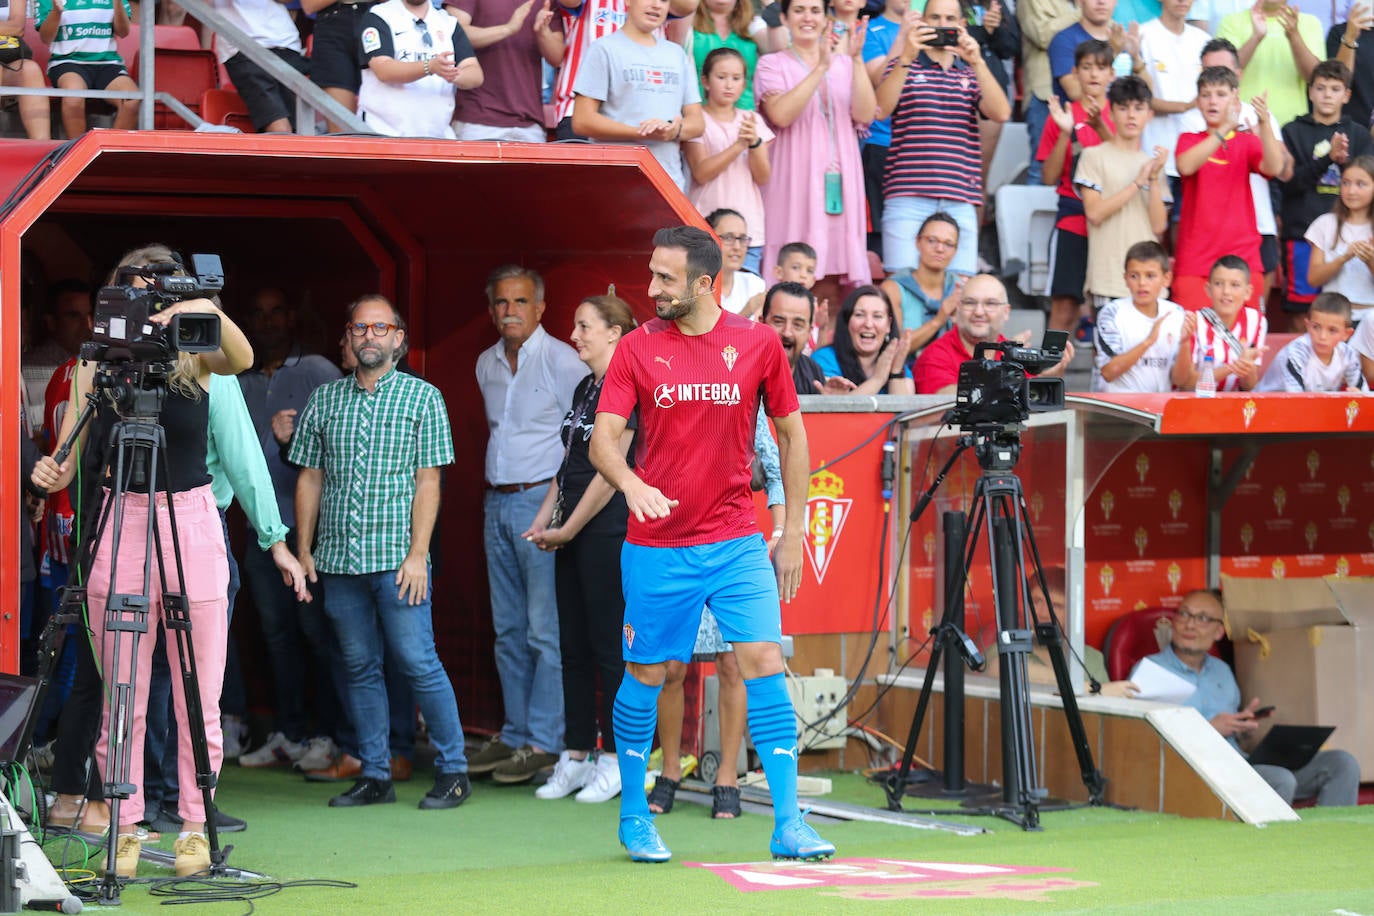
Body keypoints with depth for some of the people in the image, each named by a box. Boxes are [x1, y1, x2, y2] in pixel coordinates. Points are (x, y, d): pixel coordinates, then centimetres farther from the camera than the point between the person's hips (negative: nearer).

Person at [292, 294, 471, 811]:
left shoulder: (422, 397, 2)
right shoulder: (323, 400, 12)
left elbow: (428, 481, -2)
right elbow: (310, 478, 14)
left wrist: (418, 554, -10)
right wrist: (303, 549, 7)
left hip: (396, 558, -4)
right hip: (338, 557, 4)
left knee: (418, 662, -6)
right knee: (360, 667, 7)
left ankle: (452, 771, 4)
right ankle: (374, 777, 12)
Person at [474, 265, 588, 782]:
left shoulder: (561, 361, -8)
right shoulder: (487, 364, 14)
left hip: (542, 501, -8)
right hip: (497, 504, 8)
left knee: (546, 630, -8)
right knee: (508, 629, 10)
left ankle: (545, 741, -7)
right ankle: (515, 734, 16)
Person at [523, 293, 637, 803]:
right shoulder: (585, 388, 16)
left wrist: (568, 529, -10)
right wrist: (545, 519, 9)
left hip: (607, 532, -9)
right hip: (573, 535, 9)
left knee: (607, 646, -4)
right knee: (574, 647, 9)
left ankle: (614, 760, 2)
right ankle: (575, 757, 14)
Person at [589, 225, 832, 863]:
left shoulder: (758, 345, 0)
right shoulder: (637, 349, -1)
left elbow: (792, 435, 9)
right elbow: (603, 438, -5)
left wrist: (792, 534, 7)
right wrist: (631, 483, -28)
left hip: (737, 541, 0)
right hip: (656, 544, 0)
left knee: (764, 666, -9)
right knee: (645, 676, 7)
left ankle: (788, 825, -7)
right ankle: (634, 816, 24)